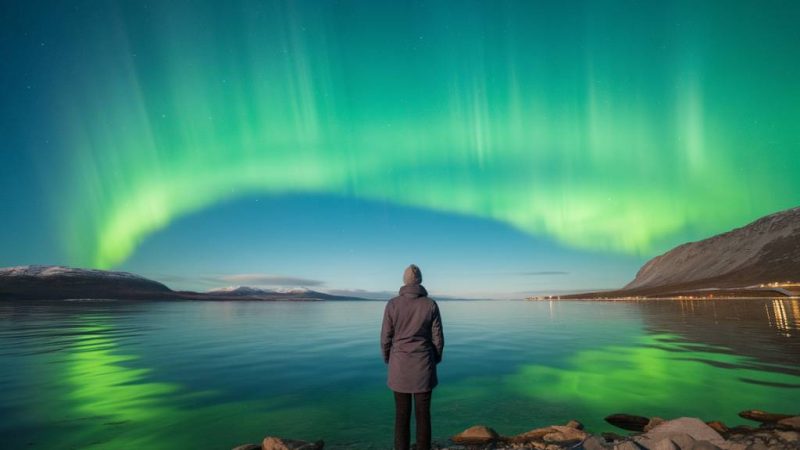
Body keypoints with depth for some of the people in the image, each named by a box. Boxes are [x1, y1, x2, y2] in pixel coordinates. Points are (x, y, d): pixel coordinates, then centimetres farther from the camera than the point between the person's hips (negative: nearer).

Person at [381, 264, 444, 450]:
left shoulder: (392, 304, -8)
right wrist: (435, 361, 14)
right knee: (423, 414, 11)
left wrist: (388, 361, 13)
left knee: (402, 414, 11)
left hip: (400, 367, 0)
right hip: (423, 367, 0)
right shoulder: (431, 304, -6)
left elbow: (386, 338, -5)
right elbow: (438, 339, -3)